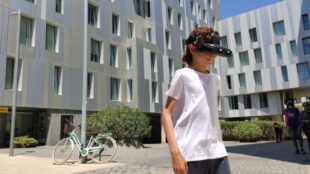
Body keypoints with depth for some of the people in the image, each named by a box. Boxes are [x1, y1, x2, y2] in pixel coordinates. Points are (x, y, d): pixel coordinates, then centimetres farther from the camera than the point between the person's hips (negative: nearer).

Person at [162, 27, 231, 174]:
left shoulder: (215, 79, 16)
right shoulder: (183, 75, -2)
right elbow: (167, 113, -6)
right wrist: (175, 151, -15)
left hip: (217, 153, 6)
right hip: (191, 154, -5)